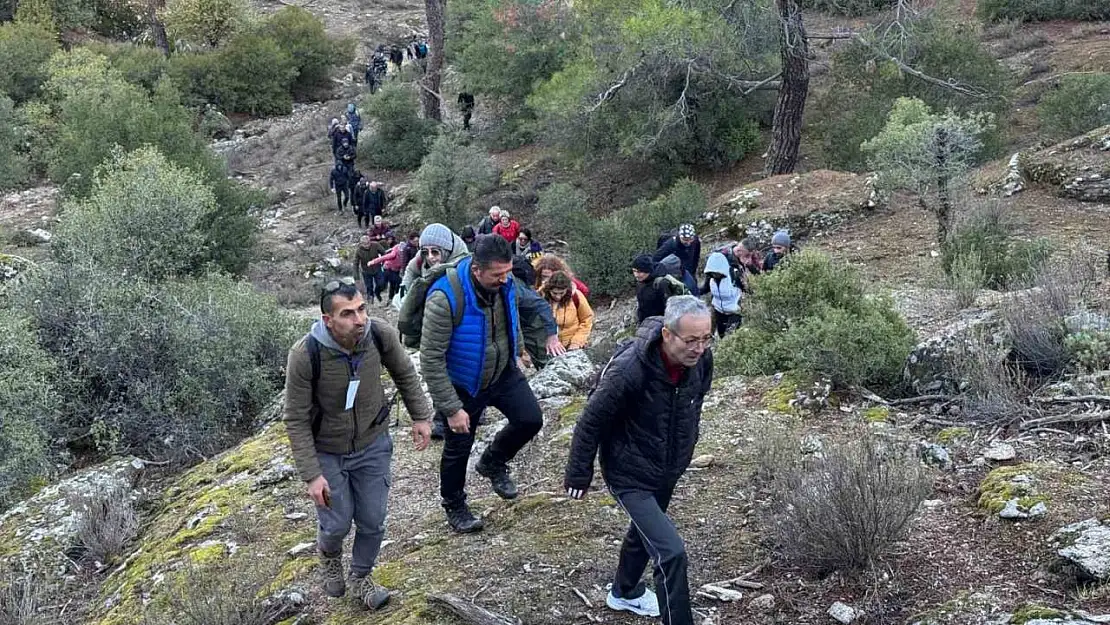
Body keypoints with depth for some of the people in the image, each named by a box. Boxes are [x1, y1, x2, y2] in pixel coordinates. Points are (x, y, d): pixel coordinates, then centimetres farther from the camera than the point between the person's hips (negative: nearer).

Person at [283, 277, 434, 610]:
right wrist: (311, 475, -19)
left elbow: (405, 374, 1)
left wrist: (421, 416, 4)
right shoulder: (305, 355, -30)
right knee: (337, 524, 9)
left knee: (373, 522, 11)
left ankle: (361, 576, 40)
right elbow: (296, 420, -19)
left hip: (373, 444, 3)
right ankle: (329, 556, 46)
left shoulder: (381, 334, -22)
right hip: (327, 451, -2)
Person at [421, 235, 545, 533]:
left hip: (504, 372, 5)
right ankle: (454, 507, 35)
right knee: (458, 447, 9)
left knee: (531, 419, -7)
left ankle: (493, 462, 23)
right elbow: (431, 359, -28)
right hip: (463, 384, -5)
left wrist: (516, 352, 22)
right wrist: (451, 408, -25)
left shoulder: (505, 284, -14)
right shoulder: (445, 298, -33)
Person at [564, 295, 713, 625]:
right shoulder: (629, 370, -34)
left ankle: (624, 593, 55)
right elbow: (591, 422, -21)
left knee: (645, 531, 29)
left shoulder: (701, 361, -16)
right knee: (671, 552, -17)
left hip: (669, 471, 7)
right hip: (630, 475, -7)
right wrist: (579, 474, -10)